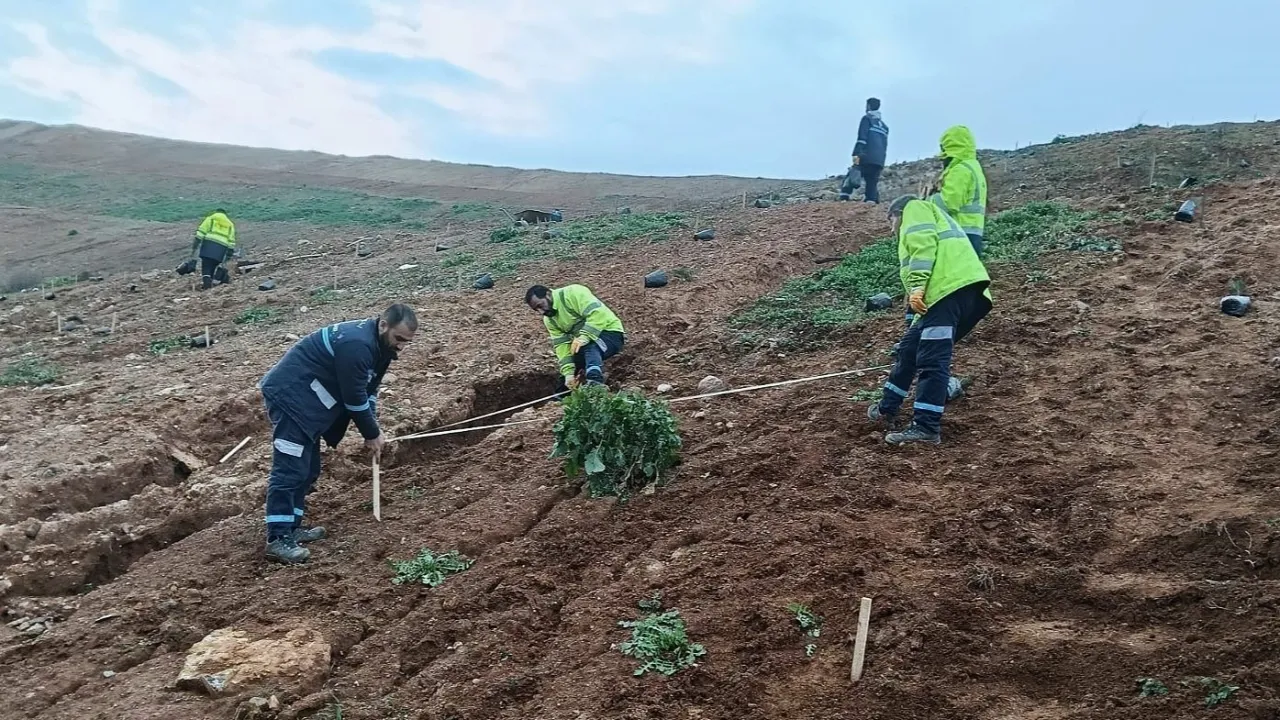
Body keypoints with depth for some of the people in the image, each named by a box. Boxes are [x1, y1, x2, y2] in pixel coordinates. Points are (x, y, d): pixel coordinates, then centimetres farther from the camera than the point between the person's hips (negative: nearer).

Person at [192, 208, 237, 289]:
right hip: (222, 248, 3)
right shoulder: (230, 224, 25)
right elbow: (231, 241, 15)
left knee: (206, 266, -4)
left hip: (209, 244, -3)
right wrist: (229, 254, 14)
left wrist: (195, 245, 3)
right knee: (213, 266, 13)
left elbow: (201, 232, 5)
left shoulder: (211, 218, 17)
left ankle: (206, 281, -22)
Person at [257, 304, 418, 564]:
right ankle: (277, 539, -12)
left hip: (306, 398, 11)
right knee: (289, 469, -13)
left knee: (308, 469, 14)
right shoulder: (357, 345, -26)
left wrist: (372, 430, 5)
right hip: (289, 394, -11)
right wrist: (372, 434, -8)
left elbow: (368, 389, 15)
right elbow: (354, 397, -21)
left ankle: (291, 527, 22)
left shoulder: (380, 344, 6)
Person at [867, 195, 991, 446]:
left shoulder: (915, 209, 16)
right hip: (960, 289, 10)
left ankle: (926, 428, -15)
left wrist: (916, 287, -16)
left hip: (951, 287, -10)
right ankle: (886, 410, 25)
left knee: (931, 360, -12)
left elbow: (923, 245, -7)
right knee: (910, 347, 17)